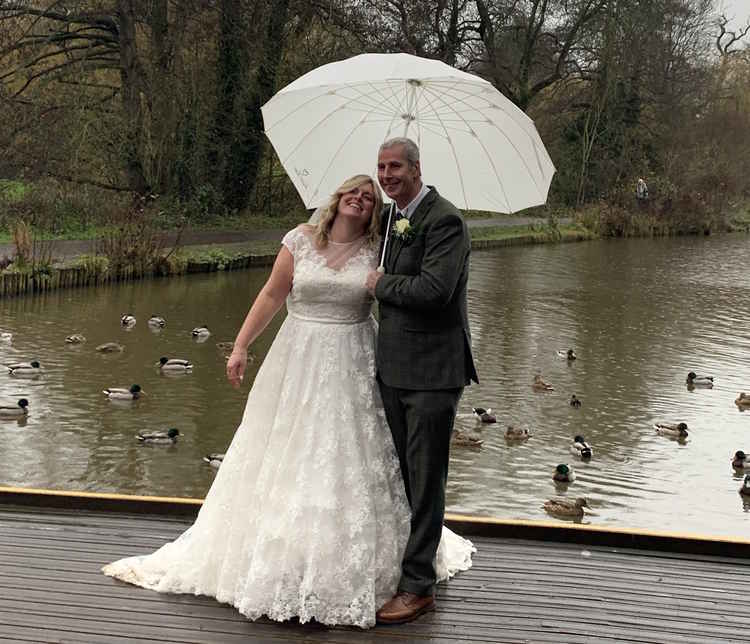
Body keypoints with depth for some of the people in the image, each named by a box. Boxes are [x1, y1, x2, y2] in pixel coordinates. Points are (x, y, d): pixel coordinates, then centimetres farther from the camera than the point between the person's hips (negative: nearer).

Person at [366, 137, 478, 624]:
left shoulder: (444, 220, -15)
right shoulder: (392, 219, 13)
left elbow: (434, 288, -25)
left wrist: (381, 283, -12)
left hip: (433, 371, -9)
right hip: (394, 367, 9)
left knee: (426, 480, 0)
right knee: (399, 474, 17)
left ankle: (419, 585, 9)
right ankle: (400, 565, 31)